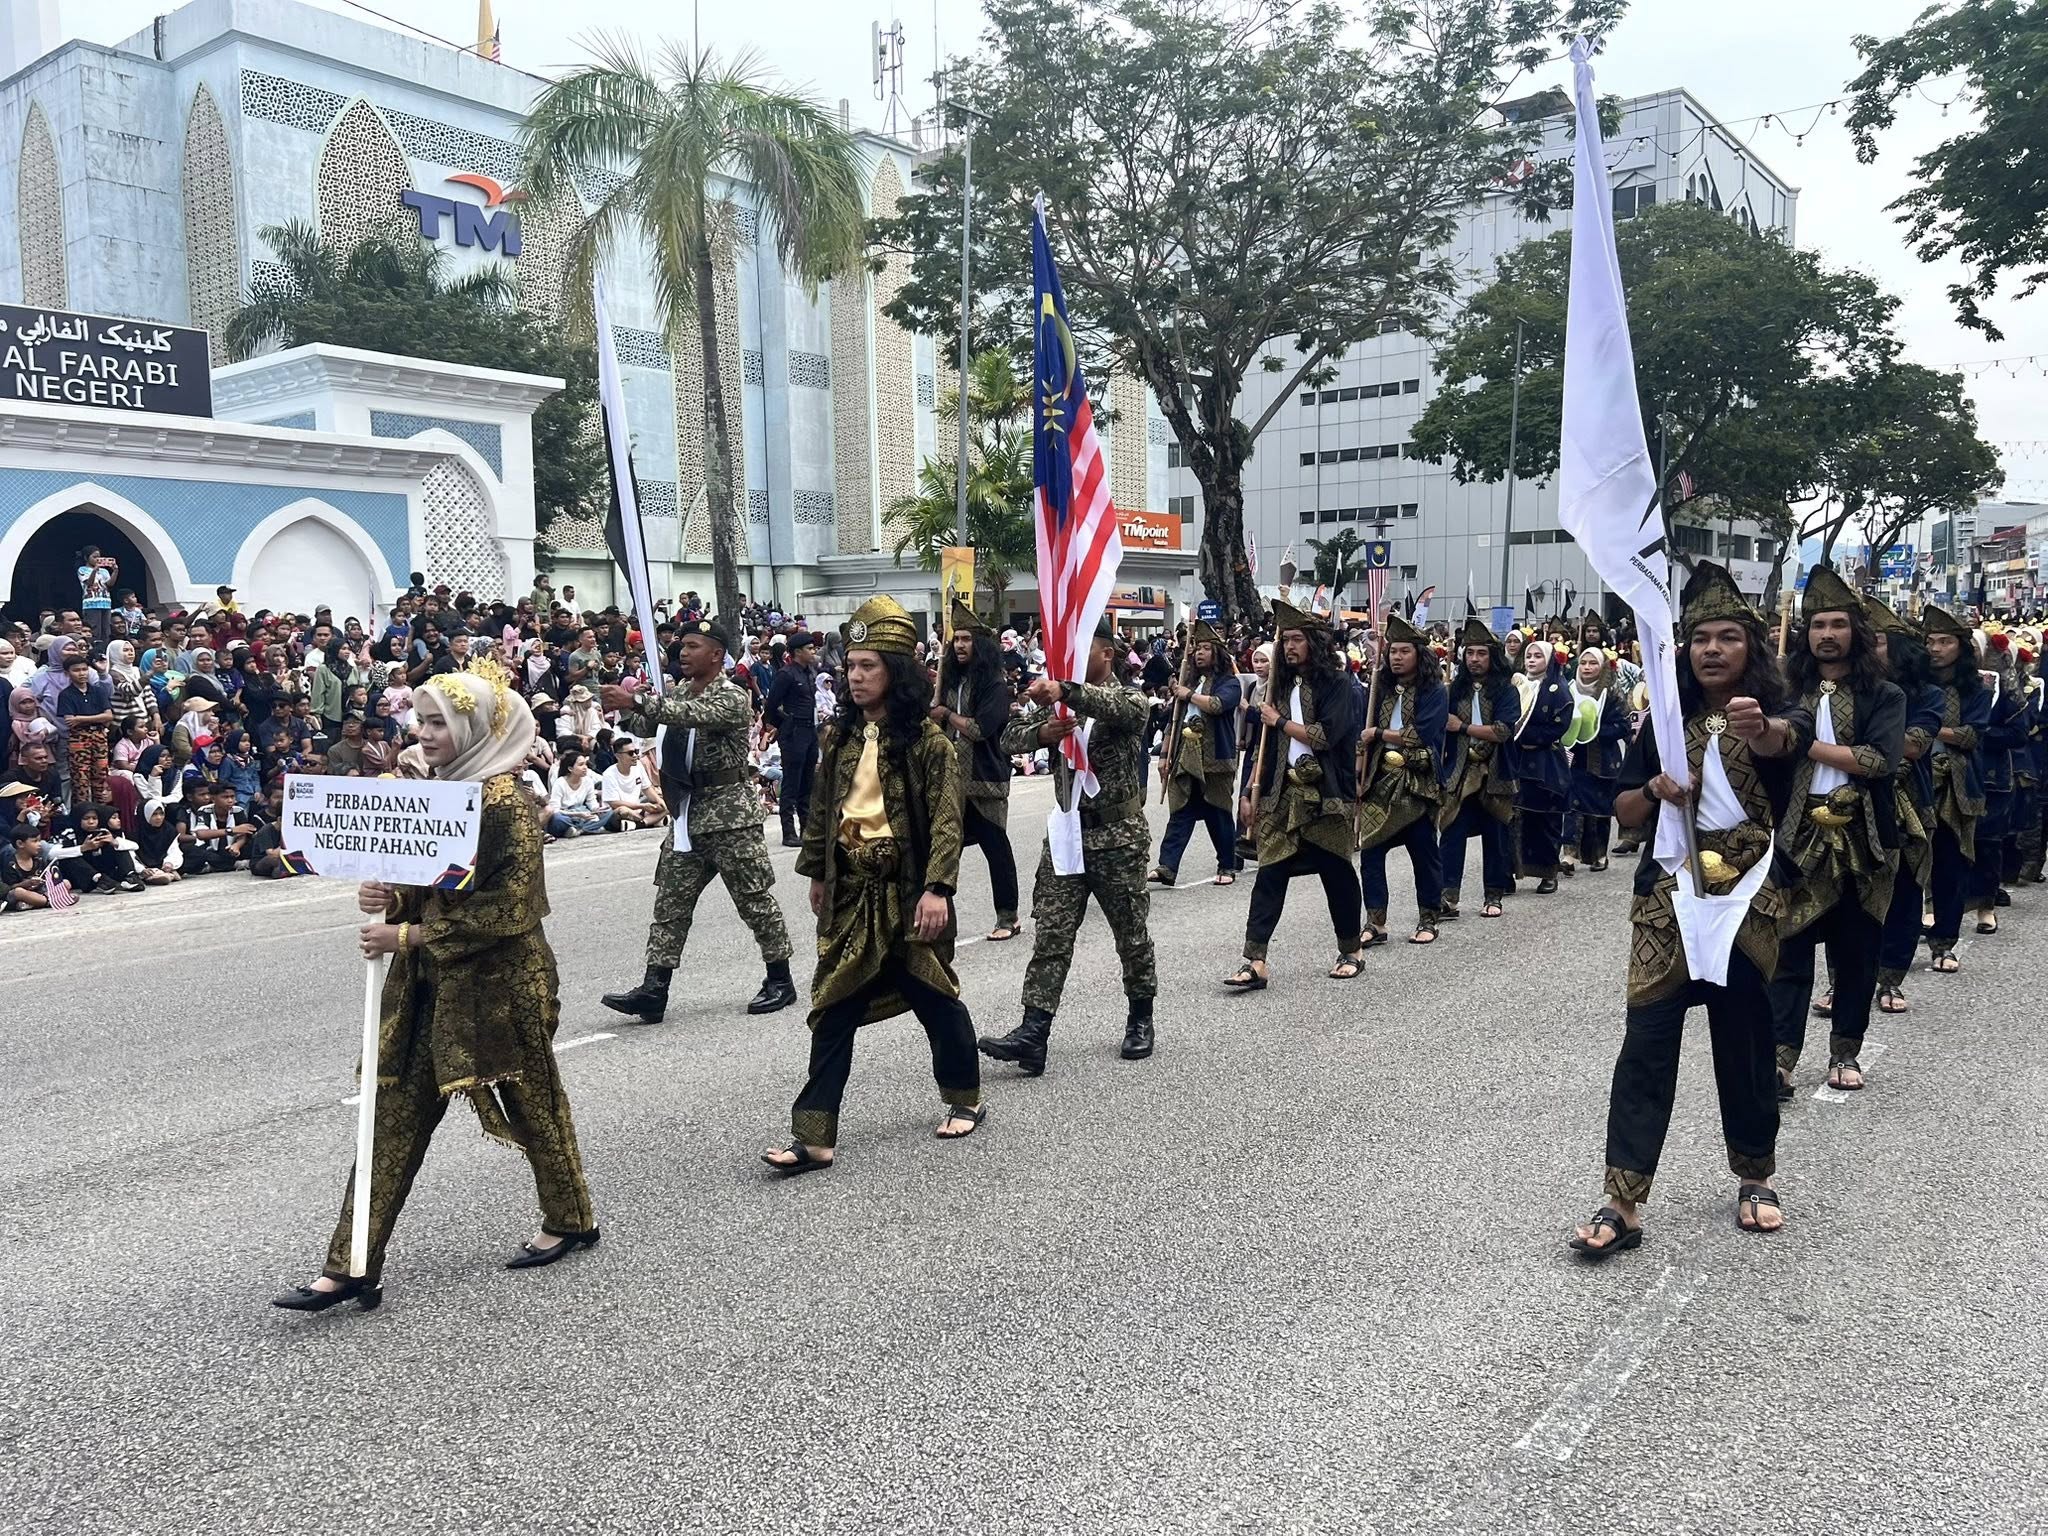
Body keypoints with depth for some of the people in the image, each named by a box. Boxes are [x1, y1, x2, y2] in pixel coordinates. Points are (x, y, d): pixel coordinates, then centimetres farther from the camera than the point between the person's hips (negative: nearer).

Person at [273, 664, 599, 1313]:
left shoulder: (506, 804, -16)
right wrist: (386, 899, -6)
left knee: (530, 1104, 11)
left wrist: (409, 935, -20)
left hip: (498, 985, -7)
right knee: (395, 1116, 5)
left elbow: (509, 910, -21)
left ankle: (571, 1219, 33)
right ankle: (351, 1266, 9)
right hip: (427, 985, 7)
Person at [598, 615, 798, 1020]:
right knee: (670, 903, 3)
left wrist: (636, 701, -36)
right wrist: (629, 705, -12)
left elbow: (691, 714, -30)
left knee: (755, 900, 1)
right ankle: (653, 990, 2)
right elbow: (644, 727, 9)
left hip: (729, 813, -8)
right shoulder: (679, 691, 12)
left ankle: (780, 981, 14)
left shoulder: (732, 697, -13)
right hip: (687, 812, 8)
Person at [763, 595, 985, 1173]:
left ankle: (965, 1099, 34)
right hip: (851, 890, 5)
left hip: (907, 891, -5)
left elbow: (946, 819, -15)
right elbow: (822, 808, 16)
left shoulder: (925, 738, -10)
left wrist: (936, 889, -22)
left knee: (934, 997, 10)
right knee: (834, 1008, 2)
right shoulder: (842, 736, 8)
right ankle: (815, 1137, 4)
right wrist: (817, 873, 16)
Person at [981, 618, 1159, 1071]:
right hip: (1066, 830, 4)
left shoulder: (1128, 697, -4)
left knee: (1131, 933, 8)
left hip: (1118, 834, -4)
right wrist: (1041, 732, -18)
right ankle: (1033, 1034, -8)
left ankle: (1140, 1020, 28)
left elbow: (1120, 709, -29)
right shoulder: (1058, 702, 12)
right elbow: (1010, 737, 5)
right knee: (1051, 934, -4)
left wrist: (1065, 691, -45)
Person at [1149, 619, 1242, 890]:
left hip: (1214, 760, -5)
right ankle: (1167, 867, -9)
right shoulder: (1188, 682, 17)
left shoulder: (1229, 683, -1)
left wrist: (1189, 695, -9)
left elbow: (1216, 705, -22)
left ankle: (1228, 867, 15)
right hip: (1184, 758, 5)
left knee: (1219, 816, 3)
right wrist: (1164, 754, 14)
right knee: (1179, 814, -2)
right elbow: (1173, 720, 20)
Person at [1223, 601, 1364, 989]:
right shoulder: (1281, 685, 14)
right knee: (1269, 873, -4)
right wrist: (1252, 791, 9)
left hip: (1326, 795, -4)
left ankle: (1352, 950, 26)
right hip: (1283, 793, 5)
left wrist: (1280, 722, -5)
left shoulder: (1339, 685, -4)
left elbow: (1324, 736, -17)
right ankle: (1255, 962, -8)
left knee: (1336, 872, 7)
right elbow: (1263, 745, 15)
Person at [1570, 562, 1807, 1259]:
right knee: (1647, 1039, -5)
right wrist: (1656, 789, -12)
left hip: (1746, 894, -2)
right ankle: (1622, 1203, -6)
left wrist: (1759, 729, -52)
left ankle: (1755, 1176, 30)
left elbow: (1784, 739, -28)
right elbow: (1623, 810, 10)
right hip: (1669, 894, 2)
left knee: (1744, 1037, 7)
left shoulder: (1774, 712, -2)